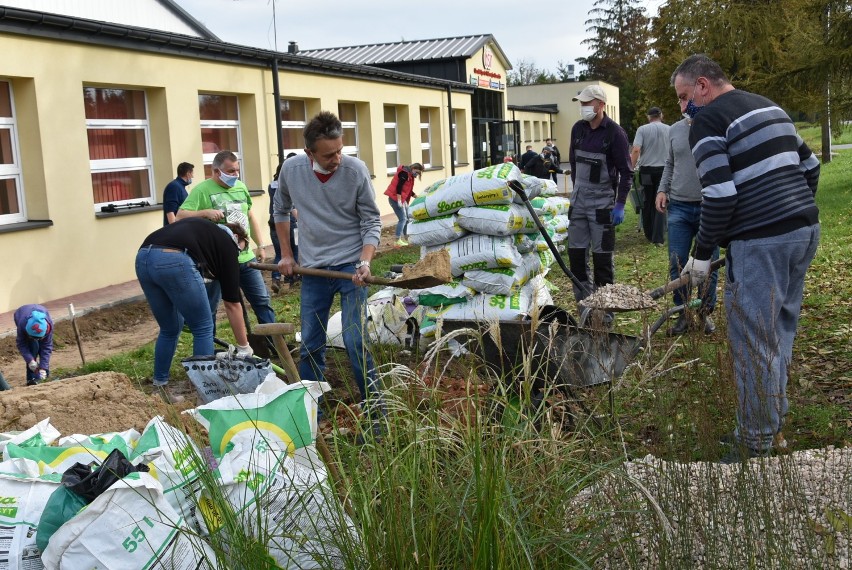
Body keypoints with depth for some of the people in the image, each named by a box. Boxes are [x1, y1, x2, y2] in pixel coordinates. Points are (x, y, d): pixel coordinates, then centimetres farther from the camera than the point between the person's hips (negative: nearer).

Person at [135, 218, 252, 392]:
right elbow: (232, 304, 19)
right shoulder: (227, 244, 19)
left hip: (143, 258, 7)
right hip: (175, 261, -7)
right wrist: (244, 348, 26)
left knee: (169, 329, 25)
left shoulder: (204, 229, 36)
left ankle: (160, 384, 33)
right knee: (203, 328, 13)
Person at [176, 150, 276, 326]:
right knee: (209, 307, 4)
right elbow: (180, 216, -17)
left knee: (262, 300, 11)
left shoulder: (241, 187, 10)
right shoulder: (202, 190, -10)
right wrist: (206, 212, -29)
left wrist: (260, 245, 19)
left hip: (245, 257, 6)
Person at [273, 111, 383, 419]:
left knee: (355, 342, -9)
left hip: (350, 266, -3)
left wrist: (365, 263, -19)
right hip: (312, 269, 3)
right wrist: (286, 254, 13)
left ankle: (374, 410, 4)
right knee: (310, 347, 9)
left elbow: (371, 221, -6)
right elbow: (281, 210, 13)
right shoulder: (291, 169, -6)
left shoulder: (356, 170, -14)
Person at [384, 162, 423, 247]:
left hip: (402, 199, 11)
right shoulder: (405, 173, -15)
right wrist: (399, 200, -25)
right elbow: (398, 187, -23)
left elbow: (408, 190, 23)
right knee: (402, 219, -14)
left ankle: (403, 239, 17)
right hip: (395, 198, -11)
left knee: (406, 219, 11)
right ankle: (398, 240, -16)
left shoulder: (410, 175, 17)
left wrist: (417, 197, 15)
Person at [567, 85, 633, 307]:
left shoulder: (614, 132, -11)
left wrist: (620, 204, -13)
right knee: (575, 252, 7)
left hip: (602, 201, -6)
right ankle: (585, 303, 18)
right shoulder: (578, 128, 5)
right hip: (578, 199, 6)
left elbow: (626, 171, -9)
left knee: (602, 256, -2)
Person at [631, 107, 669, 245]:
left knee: (647, 203, 12)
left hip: (646, 170, 0)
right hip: (664, 169, 0)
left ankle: (649, 235, 21)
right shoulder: (669, 130, 0)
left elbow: (636, 150, -15)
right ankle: (658, 238, -3)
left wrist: (632, 167, -5)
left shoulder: (642, 129, -5)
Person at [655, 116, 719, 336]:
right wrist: (662, 189, 7)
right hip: (678, 207, 4)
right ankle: (683, 313, 16)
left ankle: (705, 312, 22)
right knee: (677, 264, 3)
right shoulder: (675, 130, 8)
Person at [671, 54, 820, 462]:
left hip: (761, 243, -9)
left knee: (753, 343, -2)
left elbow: (720, 196, -16)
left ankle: (756, 447, 5)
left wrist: (702, 254, -8)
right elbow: (810, 166, 22)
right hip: (805, 230, 9)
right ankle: (771, 420, 27)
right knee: (779, 334, 16)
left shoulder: (707, 122, -7)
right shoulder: (769, 108, 19)